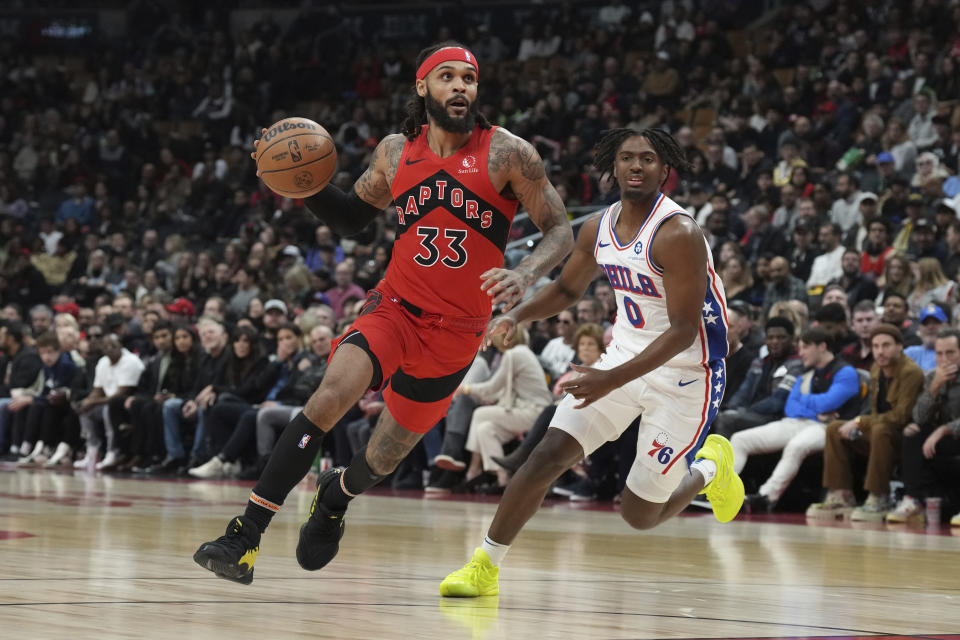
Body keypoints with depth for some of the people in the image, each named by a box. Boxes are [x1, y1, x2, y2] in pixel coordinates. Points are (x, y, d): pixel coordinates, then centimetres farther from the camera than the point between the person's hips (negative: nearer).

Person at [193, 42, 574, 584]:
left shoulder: (507, 153, -9)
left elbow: (560, 230, -6)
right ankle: (245, 539, -27)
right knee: (332, 394, -27)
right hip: (396, 309, 1)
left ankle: (336, 497, 50)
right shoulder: (396, 153, 2)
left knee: (386, 457, 11)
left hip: (457, 331, -1)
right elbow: (351, 218, 17)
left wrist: (525, 275, -26)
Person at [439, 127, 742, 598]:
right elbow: (567, 289, 19)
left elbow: (684, 330, -26)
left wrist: (613, 380, -33)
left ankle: (709, 467, 30)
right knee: (550, 454, -10)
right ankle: (484, 565, -2)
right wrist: (516, 316, 0)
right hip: (625, 354, 6)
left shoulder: (678, 234, -23)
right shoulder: (598, 228, 0)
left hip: (683, 375, -6)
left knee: (640, 515, 0)